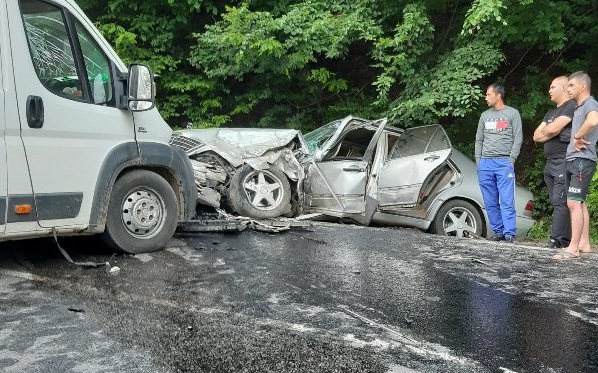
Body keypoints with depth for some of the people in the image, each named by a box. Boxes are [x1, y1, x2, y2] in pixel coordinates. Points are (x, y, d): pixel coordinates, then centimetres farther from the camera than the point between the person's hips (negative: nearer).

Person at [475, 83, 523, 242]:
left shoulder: (512, 113, 6)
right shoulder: (485, 116, 19)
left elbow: (518, 138, 1)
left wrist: (511, 160, -8)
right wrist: (478, 160, 9)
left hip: (504, 162, -5)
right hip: (485, 163, 5)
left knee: (507, 201, -10)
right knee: (490, 203, 4)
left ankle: (510, 234, -10)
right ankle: (498, 231, 10)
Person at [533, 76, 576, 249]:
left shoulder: (571, 107, -5)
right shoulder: (551, 112, 24)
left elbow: (552, 129, -16)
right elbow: (537, 136, 16)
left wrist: (545, 132, 6)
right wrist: (551, 132, -2)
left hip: (564, 161, -9)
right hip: (550, 162, 9)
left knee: (560, 201, -13)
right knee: (556, 202, 6)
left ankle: (557, 240, -15)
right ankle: (565, 239, 9)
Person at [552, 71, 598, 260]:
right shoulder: (578, 108, 19)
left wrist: (578, 137, -23)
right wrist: (577, 139, 13)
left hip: (583, 160, -10)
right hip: (573, 160, 10)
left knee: (574, 203, -14)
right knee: (579, 203, 13)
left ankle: (573, 248, -13)